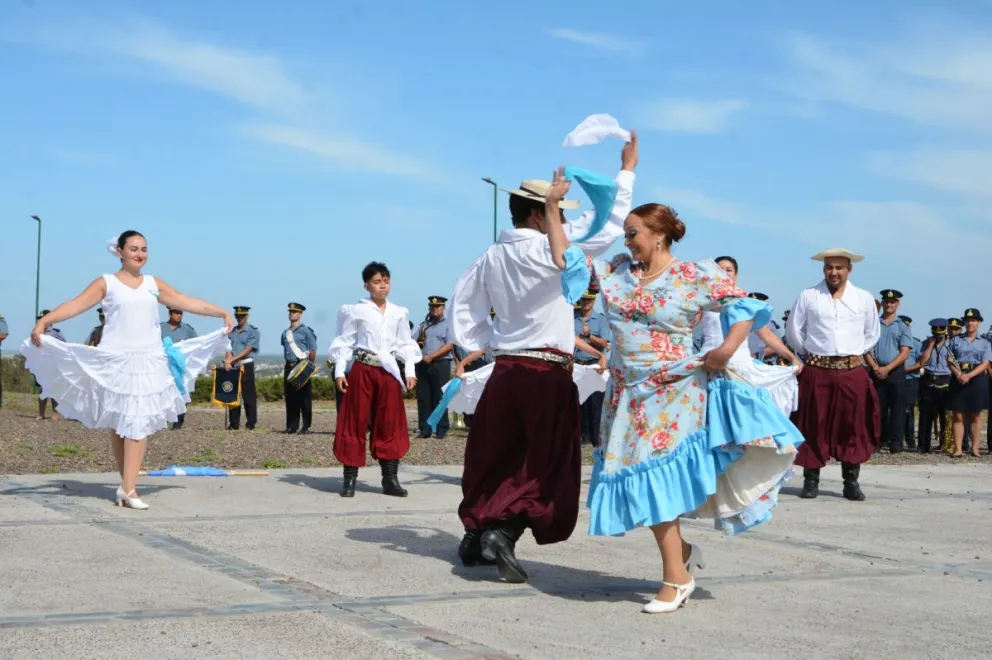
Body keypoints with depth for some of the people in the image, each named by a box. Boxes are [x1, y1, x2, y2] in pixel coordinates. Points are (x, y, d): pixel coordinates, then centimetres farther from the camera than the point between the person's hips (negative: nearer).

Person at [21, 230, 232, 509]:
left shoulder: (154, 284, 12)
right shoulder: (106, 283, 1)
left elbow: (188, 302, 13)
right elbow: (76, 304, -10)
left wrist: (223, 313, 9)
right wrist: (44, 321, -24)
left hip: (149, 362, 2)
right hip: (116, 361, -2)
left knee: (139, 423, -7)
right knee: (118, 424, 4)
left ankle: (128, 488, -11)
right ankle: (126, 484, 14)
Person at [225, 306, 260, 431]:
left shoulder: (253, 331, -2)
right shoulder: (232, 331, 13)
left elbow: (248, 350, -10)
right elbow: (229, 348, 6)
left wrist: (232, 359, -15)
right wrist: (228, 361, -13)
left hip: (246, 366, -5)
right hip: (233, 367, 5)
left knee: (249, 396, -3)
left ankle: (251, 423, 0)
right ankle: (234, 424, 11)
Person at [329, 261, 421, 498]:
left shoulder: (399, 313, 9)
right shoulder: (356, 311, 0)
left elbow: (405, 345, 12)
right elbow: (345, 342, 0)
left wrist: (410, 371, 3)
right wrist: (340, 371, -7)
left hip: (389, 372, 3)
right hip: (361, 370, -3)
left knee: (390, 424, 3)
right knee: (356, 423, 0)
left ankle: (390, 479, 8)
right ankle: (350, 479, 4)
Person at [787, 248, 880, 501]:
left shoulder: (864, 298, 5)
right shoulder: (808, 296, 0)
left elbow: (872, 333, 16)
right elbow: (793, 331, 9)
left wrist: (857, 353, 10)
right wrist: (808, 353, 10)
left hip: (853, 372, 1)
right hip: (816, 371, -1)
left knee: (853, 426, 3)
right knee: (814, 426, 2)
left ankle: (851, 482, 10)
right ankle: (811, 480, 9)